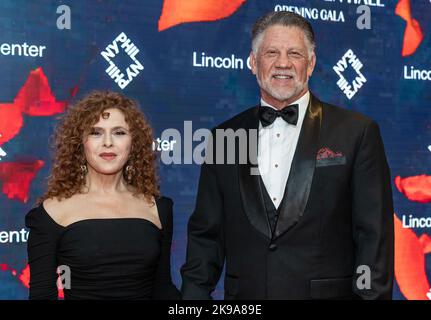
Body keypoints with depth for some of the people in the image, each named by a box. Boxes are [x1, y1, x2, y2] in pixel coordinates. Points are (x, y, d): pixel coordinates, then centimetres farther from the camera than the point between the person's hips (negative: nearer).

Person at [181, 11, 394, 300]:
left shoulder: (357, 133, -5)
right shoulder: (223, 138, 4)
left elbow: (375, 236, -6)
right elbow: (205, 236, 6)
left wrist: (373, 294, -11)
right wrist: (194, 294, -2)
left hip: (328, 292, -2)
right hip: (244, 294, 3)